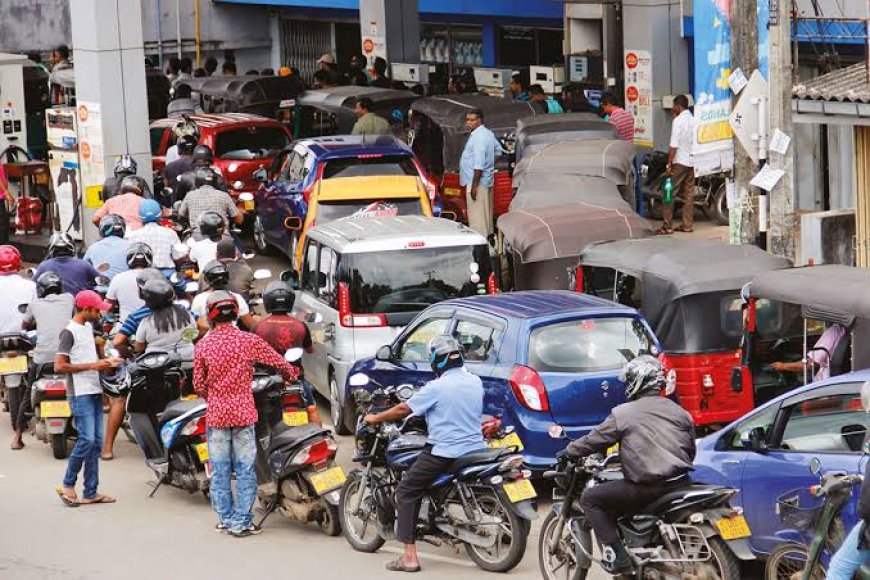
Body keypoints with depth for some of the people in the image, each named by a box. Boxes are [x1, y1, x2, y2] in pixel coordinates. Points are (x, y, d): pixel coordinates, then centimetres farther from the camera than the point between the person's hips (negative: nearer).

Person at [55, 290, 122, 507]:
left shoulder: (88, 328, 16)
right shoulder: (69, 332, -11)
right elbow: (59, 366, -18)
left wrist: (105, 362, 10)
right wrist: (92, 366, -17)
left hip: (94, 391, 9)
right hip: (80, 394, -9)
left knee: (96, 442, 7)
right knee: (86, 439, -13)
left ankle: (90, 492, 10)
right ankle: (68, 485, 1)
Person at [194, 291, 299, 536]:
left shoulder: (203, 346, -3)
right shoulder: (248, 340, -7)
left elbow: (198, 385, 3)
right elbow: (279, 362, 1)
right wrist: (291, 376, 24)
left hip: (216, 414, 1)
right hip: (243, 413, -1)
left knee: (219, 470, 11)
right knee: (245, 470, 4)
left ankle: (226, 517, 16)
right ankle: (241, 521, 3)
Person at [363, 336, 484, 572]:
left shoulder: (437, 387, -13)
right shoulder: (475, 382, 5)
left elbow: (404, 409, -6)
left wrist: (376, 418, 9)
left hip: (445, 452, -7)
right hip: (475, 447, 7)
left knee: (406, 493, 2)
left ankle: (410, 557, -7)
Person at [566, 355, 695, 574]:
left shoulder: (623, 413, -2)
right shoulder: (679, 412, 14)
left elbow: (595, 440, 4)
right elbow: (691, 451, 22)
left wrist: (569, 453, 21)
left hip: (647, 486, -7)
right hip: (680, 481, 7)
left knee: (590, 499, 6)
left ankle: (617, 557, -4)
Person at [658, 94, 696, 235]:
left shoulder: (678, 120, -12)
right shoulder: (693, 120, 9)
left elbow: (674, 144, -16)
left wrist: (669, 163, -14)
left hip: (680, 161, -7)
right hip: (692, 161, 7)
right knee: (689, 194, 10)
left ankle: (667, 226, -6)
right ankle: (687, 225, 11)